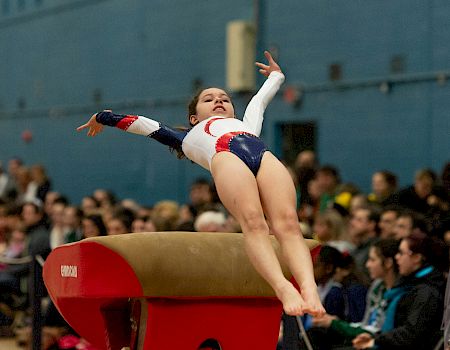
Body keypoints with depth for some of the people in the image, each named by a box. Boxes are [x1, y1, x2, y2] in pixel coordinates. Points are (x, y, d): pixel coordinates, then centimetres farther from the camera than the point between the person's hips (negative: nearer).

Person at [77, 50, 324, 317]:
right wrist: (103, 118, 63)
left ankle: (309, 288, -47)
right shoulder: (190, 138, 39)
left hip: (265, 156, 3)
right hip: (224, 158, -2)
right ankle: (283, 288, -49)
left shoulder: (247, 125, 46)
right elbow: (140, 123, 48)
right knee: (253, 222, -29)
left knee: (287, 223, -25)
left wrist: (276, 74, 85)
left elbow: (261, 98, 63)